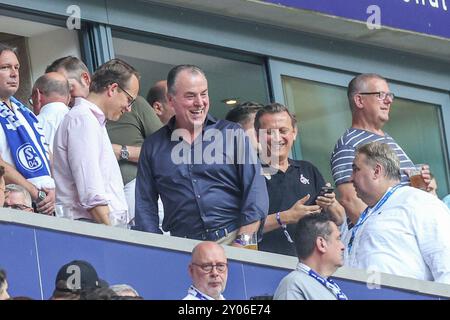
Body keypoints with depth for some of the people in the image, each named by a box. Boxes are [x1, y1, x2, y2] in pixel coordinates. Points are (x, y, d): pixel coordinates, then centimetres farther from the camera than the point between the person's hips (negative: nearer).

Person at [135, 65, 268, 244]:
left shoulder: (233, 134, 11)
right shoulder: (153, 147, 15)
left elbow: (255, 191, 4)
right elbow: (145, 206, 13)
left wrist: (242, 243, -7)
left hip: (233, 238, -1)